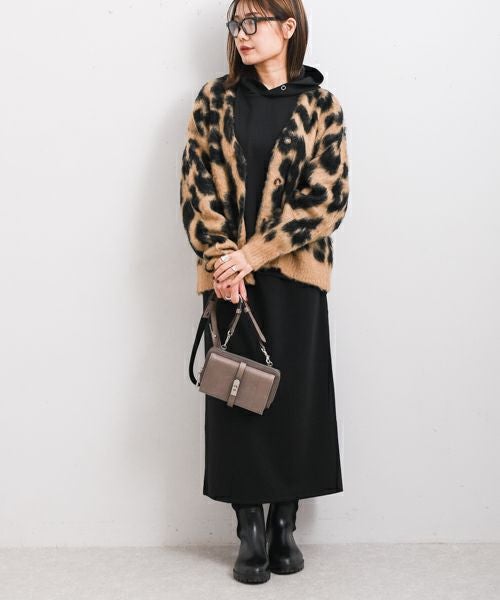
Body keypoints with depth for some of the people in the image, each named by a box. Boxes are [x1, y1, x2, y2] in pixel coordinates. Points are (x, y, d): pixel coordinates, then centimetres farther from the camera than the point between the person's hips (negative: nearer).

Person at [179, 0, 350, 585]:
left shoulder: (319, 107, 1)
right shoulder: (214, 99, 6)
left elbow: (327, 199, -7)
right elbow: (197, 185, 1)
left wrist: (254, 253, -13)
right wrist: (222, 257, -11)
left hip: (293, 277, -1)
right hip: (229, 277, 1)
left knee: (294, 397, 4)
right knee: (236, 400, 3)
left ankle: (284, 524, 20)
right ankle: (250, 531, 15)